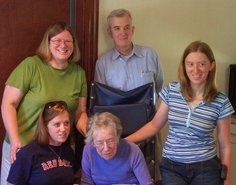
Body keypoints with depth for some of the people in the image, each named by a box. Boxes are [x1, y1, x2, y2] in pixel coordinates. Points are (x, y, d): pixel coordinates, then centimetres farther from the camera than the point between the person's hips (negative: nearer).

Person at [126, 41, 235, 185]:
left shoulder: (221, 103, -6)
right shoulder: (171, 91, -1)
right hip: (172, 167, 1)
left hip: (205, 169, -1)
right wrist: (123, 141, -2)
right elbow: (154, 125, 7)